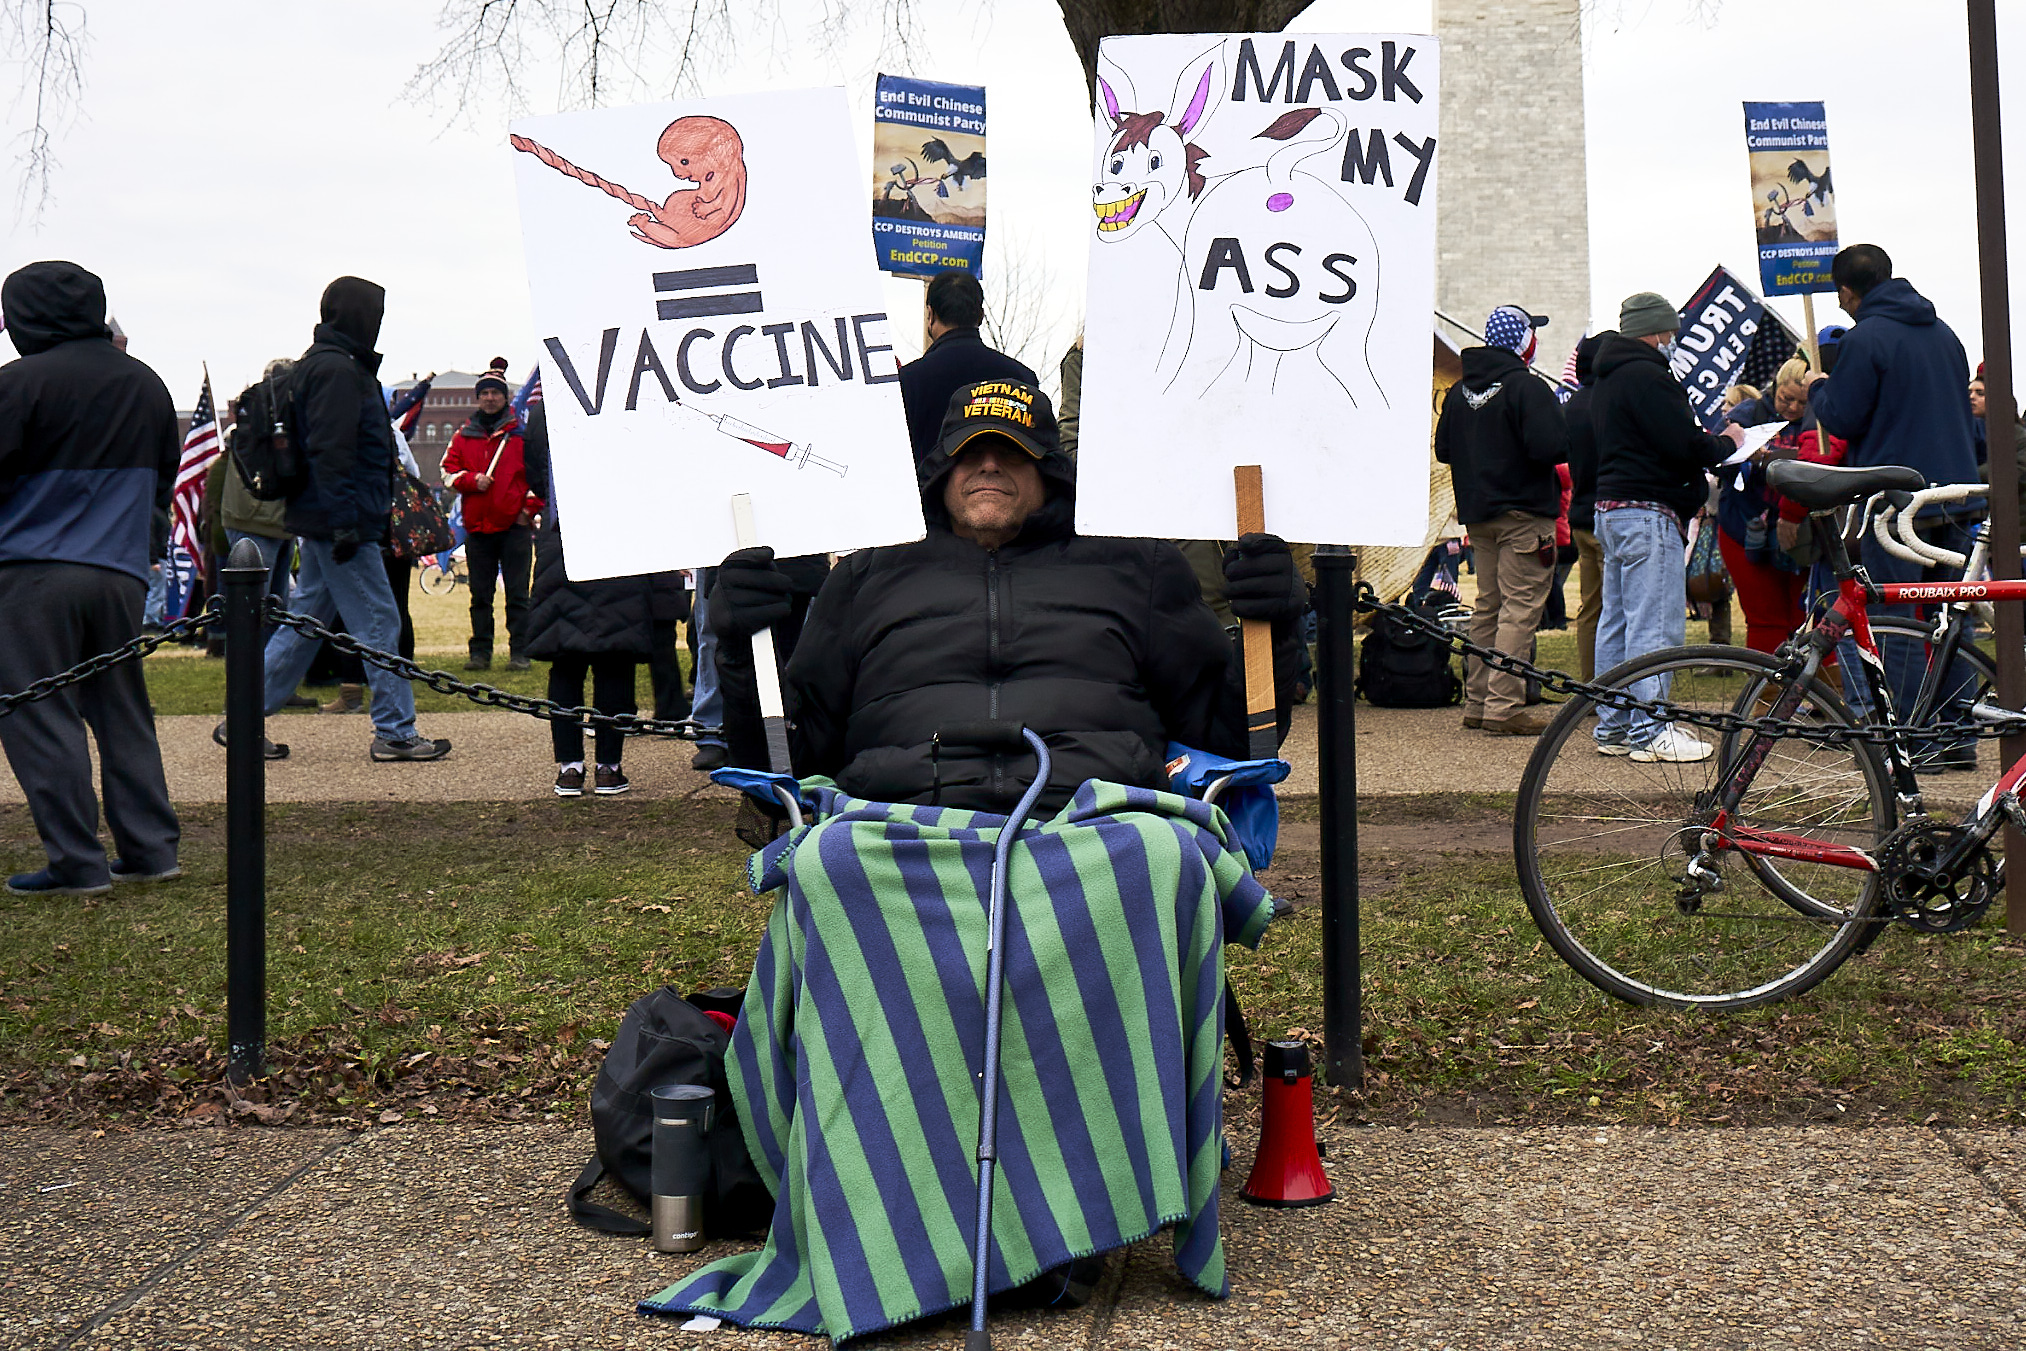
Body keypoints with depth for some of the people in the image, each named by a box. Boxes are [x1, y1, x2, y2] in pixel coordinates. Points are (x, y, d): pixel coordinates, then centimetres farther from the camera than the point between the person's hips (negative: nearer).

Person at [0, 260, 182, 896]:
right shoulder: (146, 384, 10)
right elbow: (164, 481, 20)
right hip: (122, 571, 6)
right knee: (122, 711, 15)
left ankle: (77, 863, 1)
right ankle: (150, 847, 16)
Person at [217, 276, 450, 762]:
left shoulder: (321, 363, 19)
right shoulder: (337, 369, -14)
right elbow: (331, 452, -21)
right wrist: (345, 523, -23)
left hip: (323, 524, 11)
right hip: (341, 522, -11)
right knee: (378, 624, -5)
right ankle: (395, 733, 0)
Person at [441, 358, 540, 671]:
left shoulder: (522, 430, 2)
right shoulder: (464, 434, 13)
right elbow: (448, 470, 12)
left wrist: (530, 507, -5)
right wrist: (471, 480, -8)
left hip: (515, 525, -3)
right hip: (477, 526, 4)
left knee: (517, 593, -2)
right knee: (480, 594, 7)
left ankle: (519, 653, 2)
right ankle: (480, 653, 12)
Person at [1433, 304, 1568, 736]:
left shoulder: (1459, 390, 10)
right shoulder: (1526, 387, -15)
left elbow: (1443, 449, 13)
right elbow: (1551, 447, -23)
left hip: (1477, 514, 8)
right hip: (1524, 513, -8)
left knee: (1487, 605, 15)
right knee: (1520, 607, -7)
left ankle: (1477, 700, 19)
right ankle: (1505, 705, -11)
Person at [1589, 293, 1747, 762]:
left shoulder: (1608, 378, 20)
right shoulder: (1647, 376, -13)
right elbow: (1685, 445, -18)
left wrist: (1697, 484, 17)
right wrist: (1727, 442, 1)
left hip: (1610, 508, 11)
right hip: (1648, 515, -11)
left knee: (1618, 621, 12)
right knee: (1656, 625, -9)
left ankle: (1613, 726, 16)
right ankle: (1650, 732, -8)